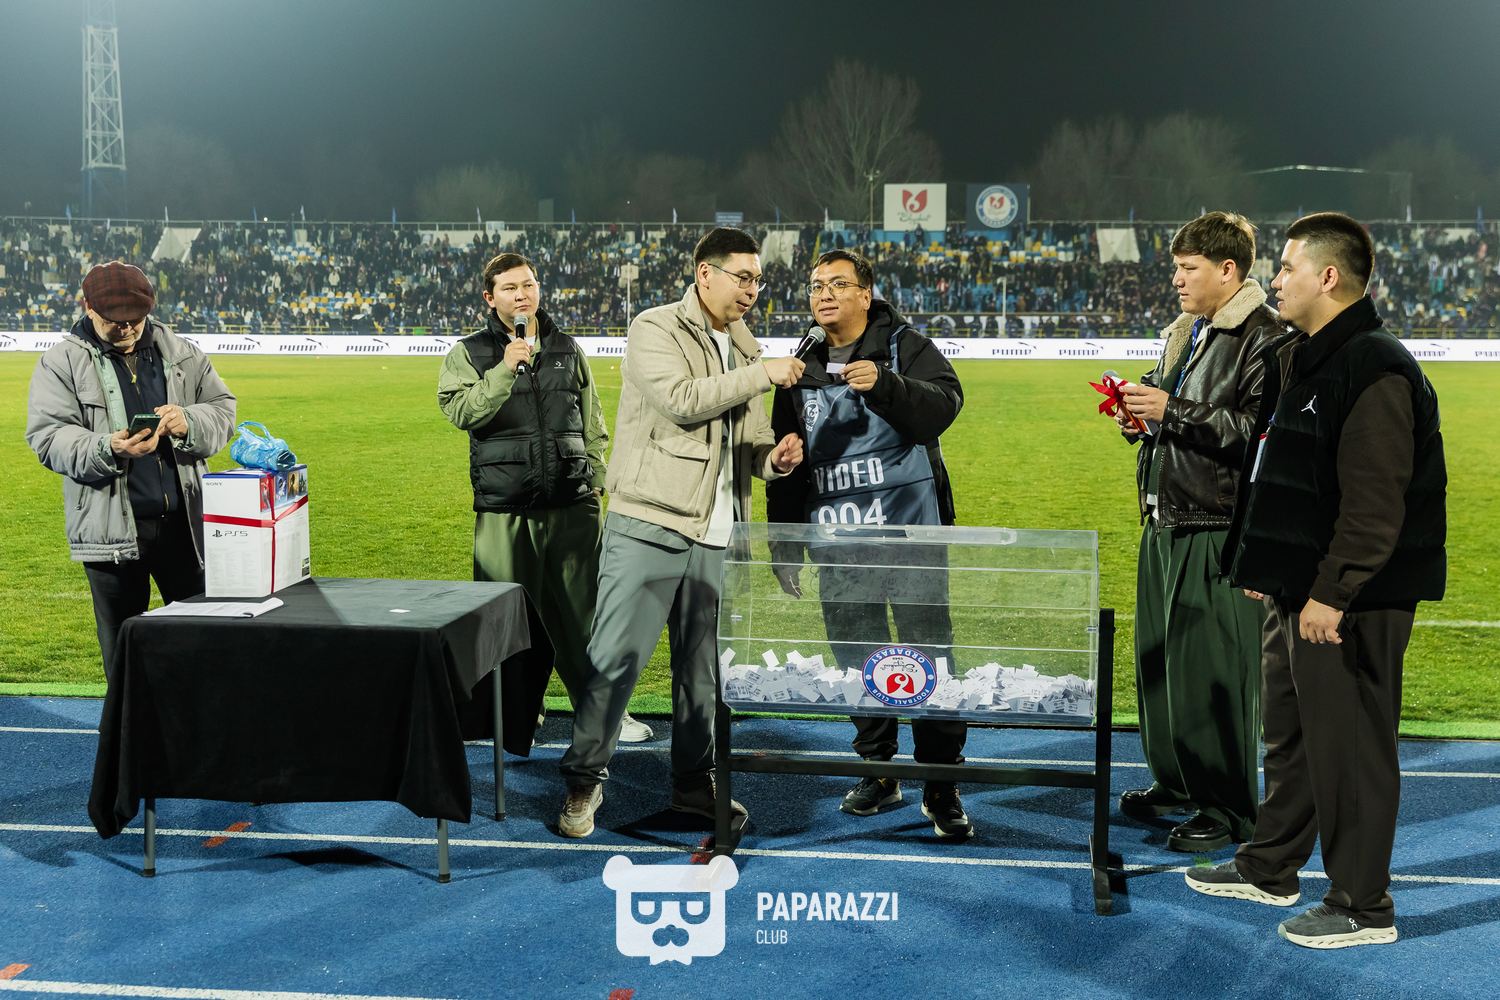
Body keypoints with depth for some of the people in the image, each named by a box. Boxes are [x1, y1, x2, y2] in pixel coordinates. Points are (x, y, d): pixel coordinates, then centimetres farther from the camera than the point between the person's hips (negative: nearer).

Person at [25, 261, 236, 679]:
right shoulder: (62, 362, -1)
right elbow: (47, 436, -8)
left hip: (183, 520, 3)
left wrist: (189, 423, -13)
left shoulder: (179, 353, 9)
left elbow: (222, 408, 11)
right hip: (110, 527, -3)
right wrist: (108, 449, -26)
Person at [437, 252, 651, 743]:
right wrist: (505, 368, -19)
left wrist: (595, 478, 13)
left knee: (584, 611, 2)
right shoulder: (469, 354, 5)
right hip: (504, 511, -2)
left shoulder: (568, 350, 13)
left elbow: (593, 424, 19)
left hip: (572, 505, 2)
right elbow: (461, 412, -12)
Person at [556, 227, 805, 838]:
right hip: (648, 528, -6)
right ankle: (585, 778, 8)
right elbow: (683, 399, -20)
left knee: (703, 667, 11)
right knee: (615, 657, -5)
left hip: (717, 535, 6)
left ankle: (694, 783, 22)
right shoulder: (656, 329, -4)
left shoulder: (745, 346, 17)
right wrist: (764, 374, -14)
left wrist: (772, 458, -2)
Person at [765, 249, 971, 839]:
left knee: (930, 653, -5)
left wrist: (884, 384, -32)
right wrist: (783, 542, 16)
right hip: (838, 546, 4)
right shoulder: (803, 370, 13)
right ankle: (878, 773, 23)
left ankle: (941, 786, 3)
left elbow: (942, 408, -16)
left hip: (911, 533, -4)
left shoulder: (907, 349, 1)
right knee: (856, 660, 10)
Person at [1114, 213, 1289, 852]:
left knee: (1214, 669, -5)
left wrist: (1173, 412, -21)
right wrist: (1138, 413, 8)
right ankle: (1176, 782, 31)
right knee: (1157, 656, 16)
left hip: (1218, 527, -10)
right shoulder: (1181, 333, 17)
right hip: (1165, 522, 10)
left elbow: (1259, 430, -23)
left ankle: (1229, 808, 6)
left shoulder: (1265, 338, -13)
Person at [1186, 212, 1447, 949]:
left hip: (1349, 602, -10)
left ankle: (1362, 907, 12)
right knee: (1289, 733, 21)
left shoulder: (1374, 370, -19)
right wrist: (1262, 564, 19)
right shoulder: (1300, 361, 13)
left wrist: (1332, 593, -24)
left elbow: (1376, 501, -24)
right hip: (1295, 590, 10)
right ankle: (1269, 868, 36)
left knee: (1349, 746, -1)